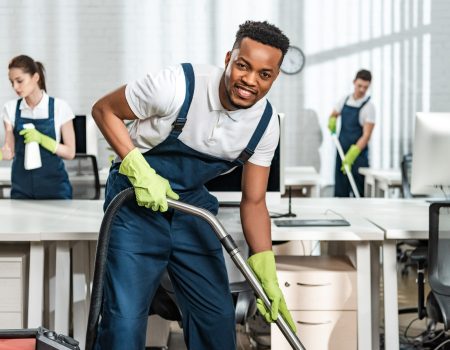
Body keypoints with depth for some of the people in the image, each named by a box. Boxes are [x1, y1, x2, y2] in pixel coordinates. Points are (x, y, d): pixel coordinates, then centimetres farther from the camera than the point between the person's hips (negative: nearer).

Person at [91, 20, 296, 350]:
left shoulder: (266, 123, -10)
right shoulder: (178, 85, -26)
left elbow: (254, 202, -3)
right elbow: (104, 110, -13)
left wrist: (268, 277, -11)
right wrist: (140, 170, -25)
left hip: (193, 206, 5)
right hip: (137, 201, -5)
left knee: (218, 316, 8)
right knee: (126, 320, -10)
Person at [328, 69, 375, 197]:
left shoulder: (368, 106, -12)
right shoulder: (345, 100, 6)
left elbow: (366, 135, -18)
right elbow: (333, 115, 23)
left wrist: (351, 156, -29)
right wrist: (332, 121, -3)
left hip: (358, 154, -6)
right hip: (342, 151, 6)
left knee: (359, 192, -5)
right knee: (340, 191, 8)